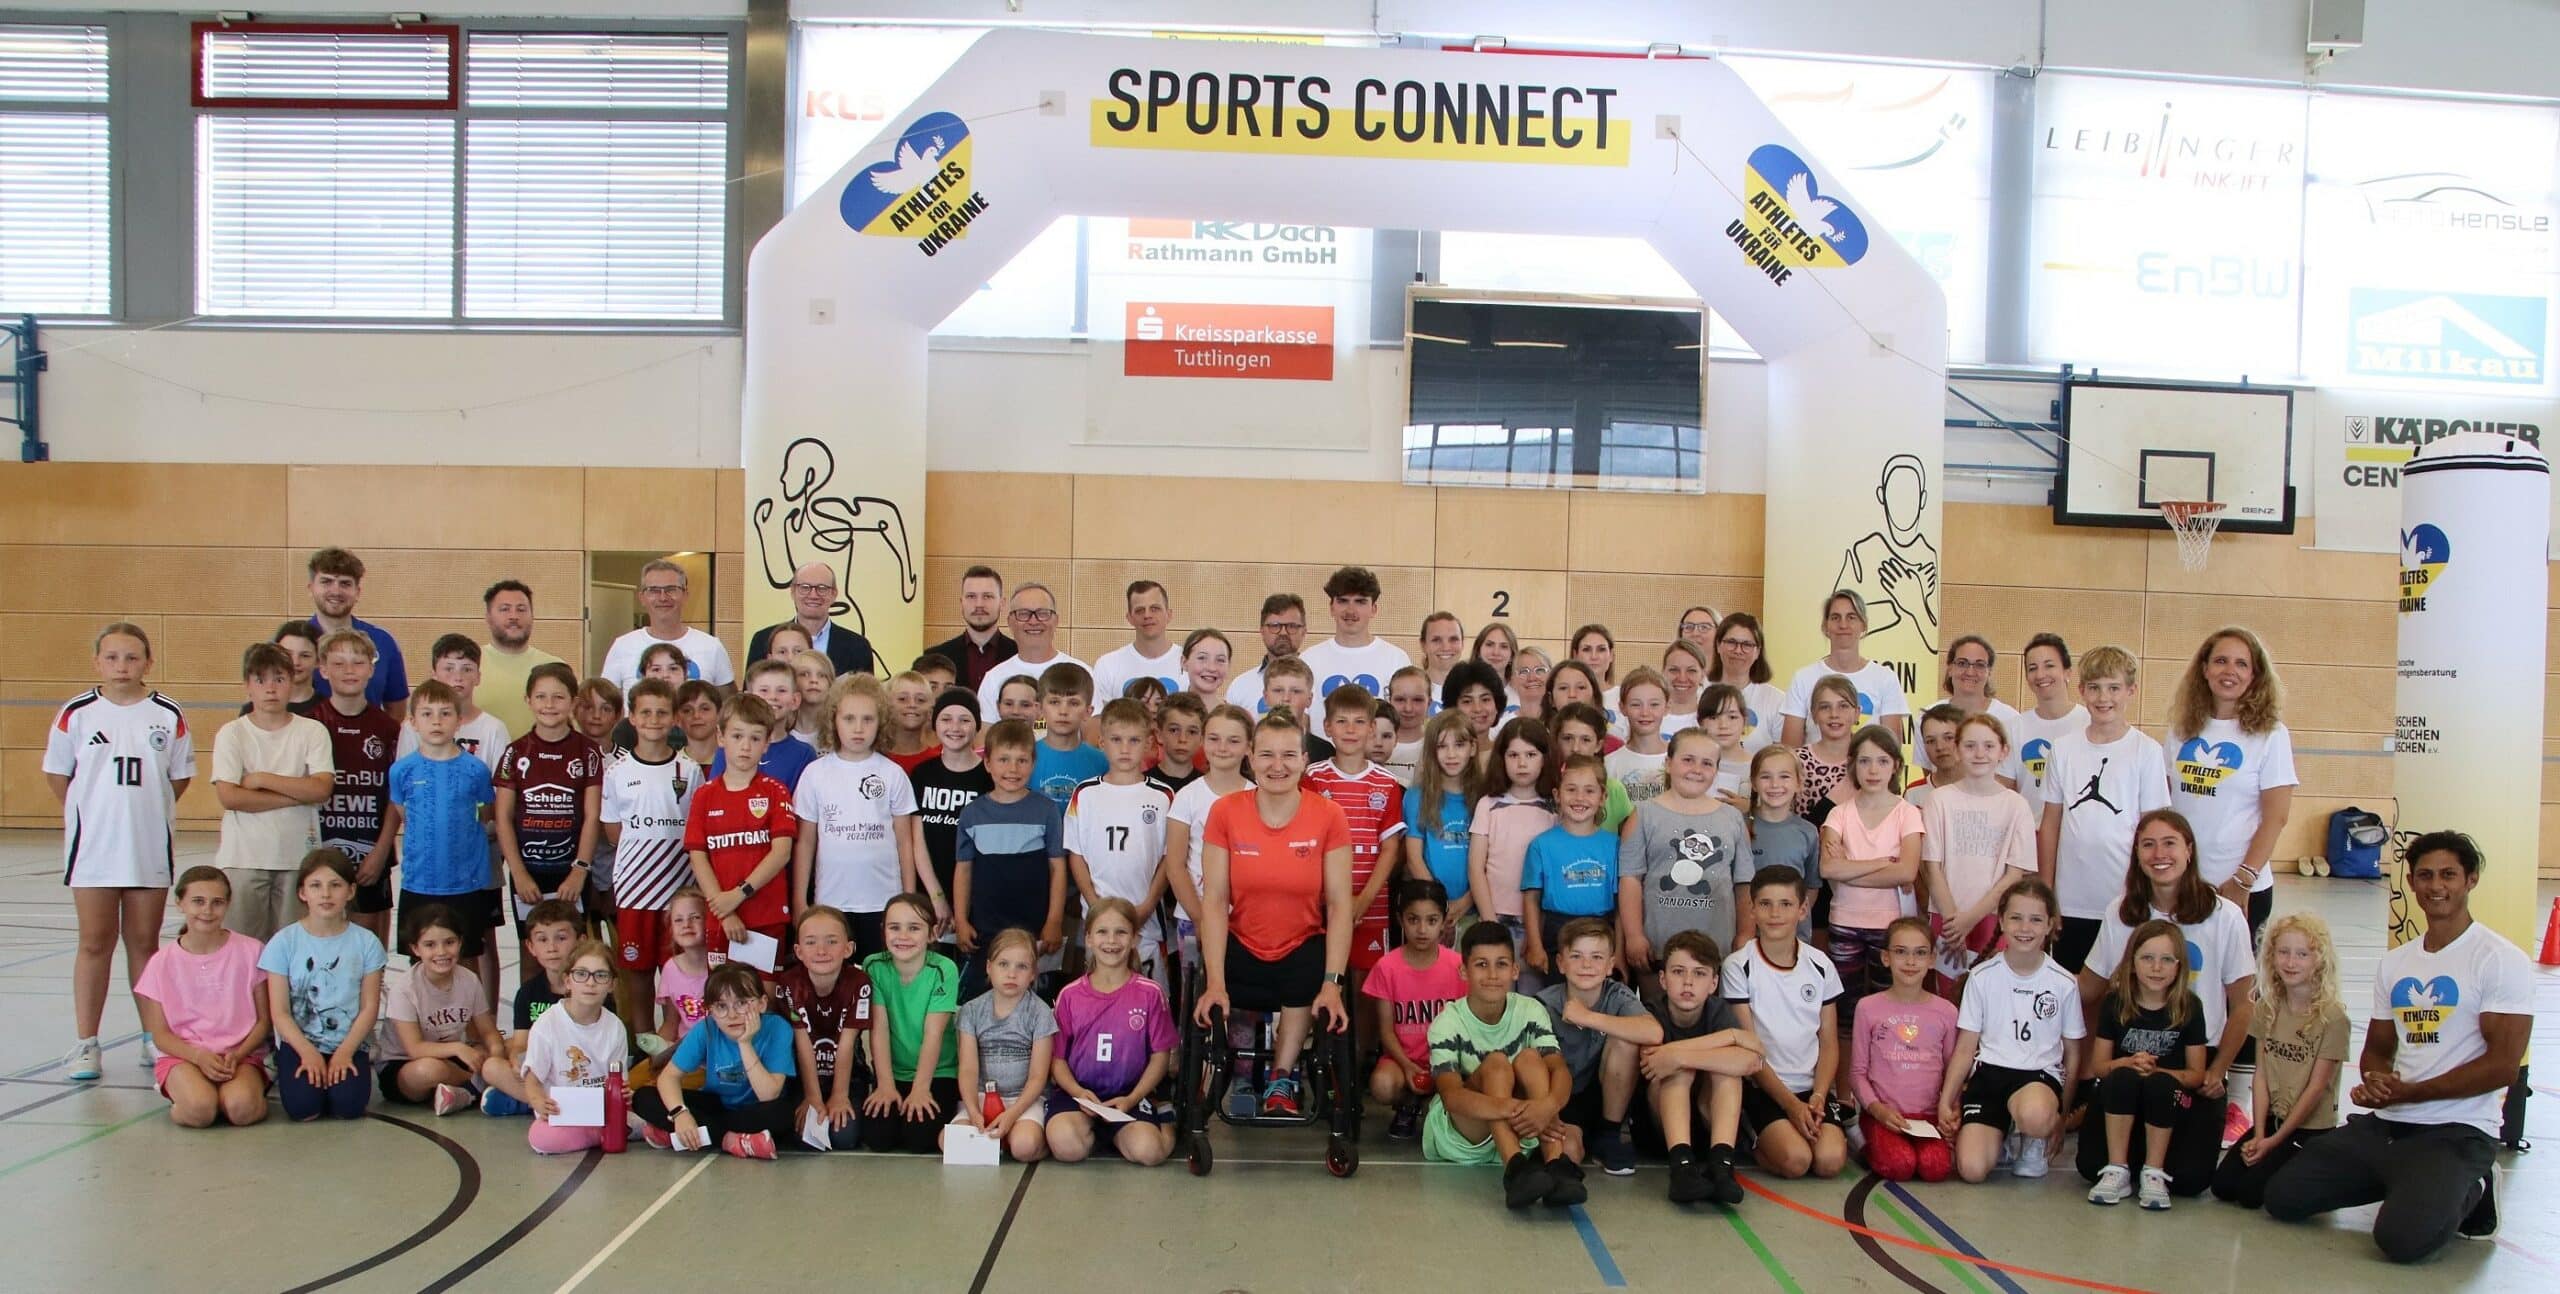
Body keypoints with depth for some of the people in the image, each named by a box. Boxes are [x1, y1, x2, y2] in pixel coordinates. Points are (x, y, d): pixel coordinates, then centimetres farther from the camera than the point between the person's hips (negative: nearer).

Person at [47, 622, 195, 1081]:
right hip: (92, 848, 0)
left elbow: (180, 777, 8)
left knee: (144, 942, 9)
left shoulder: (169, 715, -1)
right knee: (95, 943, 4)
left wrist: (145, 812, 5)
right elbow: (57, 776, 7)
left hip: (150, 849, 1)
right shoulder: (75, 713, -2)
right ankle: (85, 1043, 11)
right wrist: (94, 813, 6)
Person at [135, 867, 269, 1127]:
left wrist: (237, 1054, -13)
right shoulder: (162, 963, 3)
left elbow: (264, 1020, 5)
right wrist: (199, 1056, -16)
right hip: (182, 1055, 1)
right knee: (199, 1110, -32)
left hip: (241, 1054, -1)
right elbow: (160, 1035, 3)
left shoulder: (250, 952, 1)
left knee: (242, 1108, -33)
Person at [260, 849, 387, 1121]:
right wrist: (308, 1052, -15)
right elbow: (279, 1012, -3)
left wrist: (345, 1052, -13)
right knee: (302, 1108, -22)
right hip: (299, 1043, 0)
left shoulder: (365, 942, 1)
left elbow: (369, 1007, 0)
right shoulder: (284, 942, -1)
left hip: (348, 1044, 0)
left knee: (348, 1105, -22)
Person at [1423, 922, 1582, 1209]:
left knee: (1530, 1058, -24)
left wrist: (1548, 1104, -45)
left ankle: (1557, 1165, -40)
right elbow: (1451, 1094, -30)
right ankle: (1515, 1169, -48)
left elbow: (1560, 1070, -19)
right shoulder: (1447, 1023, -15)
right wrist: (1512, 1108, -48)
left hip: (1518, 1132, 3)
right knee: (1496, 1062, -29)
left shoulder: (1530, 1011, -5)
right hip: (1459, 1132, -3)